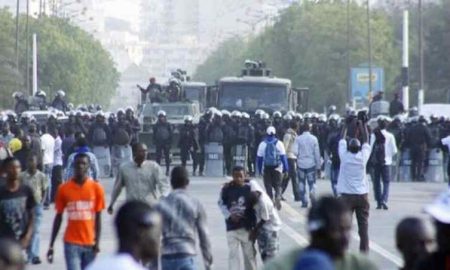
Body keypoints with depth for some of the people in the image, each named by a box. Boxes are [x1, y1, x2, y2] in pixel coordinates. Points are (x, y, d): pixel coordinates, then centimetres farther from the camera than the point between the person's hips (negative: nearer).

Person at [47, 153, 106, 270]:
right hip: (71, 243, -2)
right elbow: (58, 218, 5)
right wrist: (51, 245, 3)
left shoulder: (96, 188, 1)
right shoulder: (64, 188, -1)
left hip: (89, 243, 2)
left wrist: (97, 242, -4)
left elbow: (98, 217, 4)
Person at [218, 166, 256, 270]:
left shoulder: (249, 187, -6)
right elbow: (221, 203, 4)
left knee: (249, 253, 11)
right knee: (233, 253, -1)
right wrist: (229, 215, -11)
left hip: (247, 226, 0)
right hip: (232, 226, 0)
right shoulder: (227, 188, -6)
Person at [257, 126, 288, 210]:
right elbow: (283, 156, -3)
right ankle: (278, 198, -19)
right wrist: (285, 168, 2)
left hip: (266, 168, 0)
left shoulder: (262, 144, 0)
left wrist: (259, 169, 11)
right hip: (277, 168, 0)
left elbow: (259, 158, 3)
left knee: (268, 186, 6)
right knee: (277, 185, 6)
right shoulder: (279, 143, -3)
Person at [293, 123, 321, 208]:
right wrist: (318, 165, 5)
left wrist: (299, 156, 10)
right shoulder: (314, 138, -2)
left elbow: (295, 151, -12)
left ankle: (304, 201, 8)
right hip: (311, 164, 0)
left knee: (302, 183, 11)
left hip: (301, 163, 0)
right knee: (312, 182, 8)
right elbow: (317, 153, 0)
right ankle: (312, 192, -23)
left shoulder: (298, 139, -4)